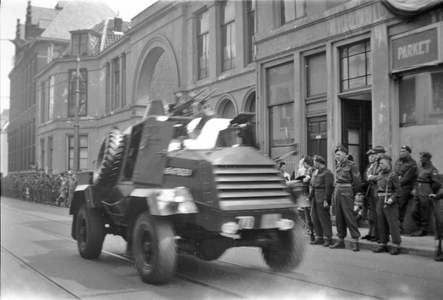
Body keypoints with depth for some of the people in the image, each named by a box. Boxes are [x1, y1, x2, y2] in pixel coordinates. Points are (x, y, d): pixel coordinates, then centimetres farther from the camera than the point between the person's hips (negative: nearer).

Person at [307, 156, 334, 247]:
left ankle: (328, 238, -1)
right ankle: (320, 238, 20)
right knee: (315, 218, 11)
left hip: (322, 199, -9)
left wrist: (326, 200, -21)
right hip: (315, 198, 9)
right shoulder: (316, 173, 17)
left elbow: (329, 187, -16)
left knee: (324, 218, -6)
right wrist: (310, 197, 14)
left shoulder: (327, 173, -10)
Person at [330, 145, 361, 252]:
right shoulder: (338, 166, 14)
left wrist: (352, 194, -1)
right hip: (338, 192, 7)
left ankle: (355, 241, -4)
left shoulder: (351, 165, -8)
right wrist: (336, 191, 7)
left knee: (349, 216, -8)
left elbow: (357, 181, -8)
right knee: (339, 217, 10)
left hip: (346, 193, -7)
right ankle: (341, 241, 18)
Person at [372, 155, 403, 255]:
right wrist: (378, 203, 15)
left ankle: (396, 245, 1)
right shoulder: (380, 175, 13)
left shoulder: (393, 175, -8)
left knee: (393, 223, -5)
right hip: (380, 202, 8)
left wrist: (392, 199, -23)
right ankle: (384, 244, 20)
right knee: (381, 224, 11)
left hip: (390, 203, -8)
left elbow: (398, 190, -11)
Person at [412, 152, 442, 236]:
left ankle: (423, 230, 12)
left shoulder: (432, 169, -13)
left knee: (424, 214, 1)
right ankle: (420, 228, 22)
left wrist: (430, 191, -5)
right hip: (418, 194, 8)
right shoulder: (421, 168, 12)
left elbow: (437, 183, -16)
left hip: (425, 195, -8)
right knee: (415, 212, 10)